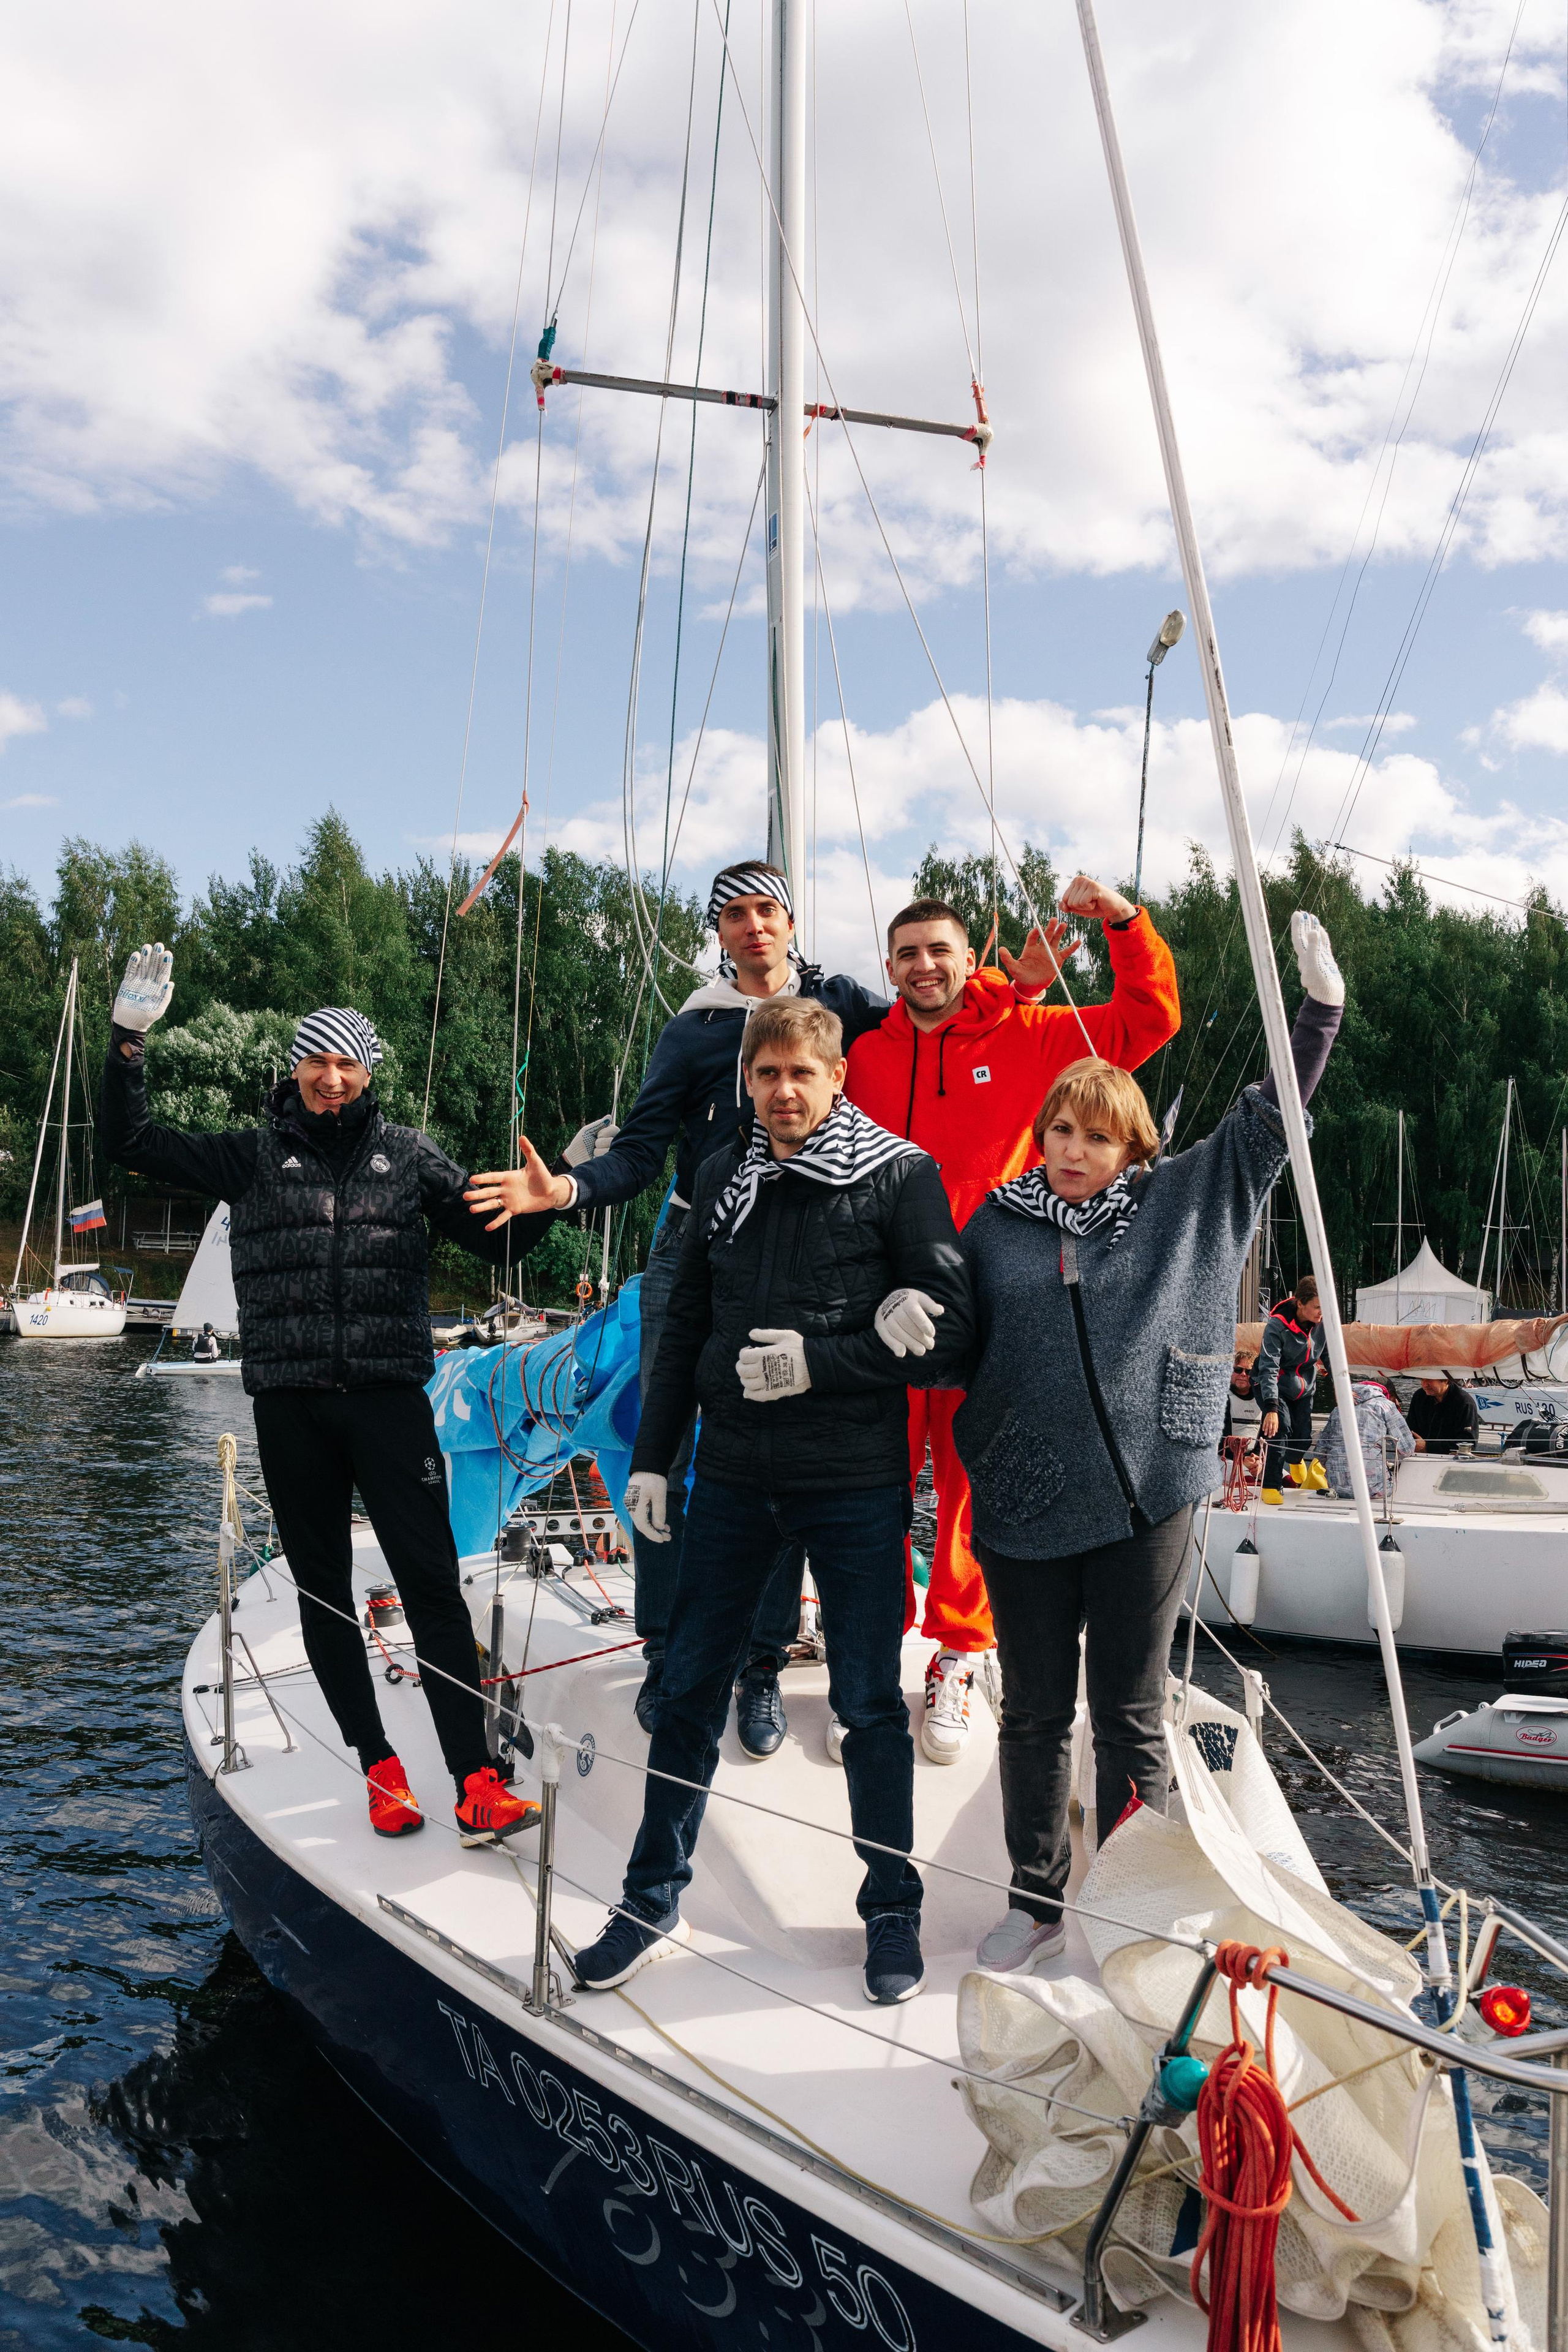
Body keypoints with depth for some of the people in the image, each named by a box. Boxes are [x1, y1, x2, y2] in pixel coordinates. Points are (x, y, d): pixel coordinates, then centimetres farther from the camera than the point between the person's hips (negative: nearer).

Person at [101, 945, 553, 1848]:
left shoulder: (408, 1153, 8)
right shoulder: (255, 1155, 9)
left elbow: (494, 1241, 7)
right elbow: (133, 1144, 7)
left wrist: (534, 1205, -15)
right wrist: (129, 1038, -3)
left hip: (389, 1396, -2)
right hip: (289, 1407, 2)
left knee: (433, 1582, -8)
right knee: (323, 1589, 7)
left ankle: (478, 1785, -7)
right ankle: (382, 1770, 20)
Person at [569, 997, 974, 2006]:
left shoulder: (900, 1174, -5)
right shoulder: (722, 1179, 8)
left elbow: (953, 1331, -9)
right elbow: (685, 1329, 14)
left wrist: (817, 1362, -16)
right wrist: (654, 1458, 11)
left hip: (856, 1480, -4)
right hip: (733, 1476, 4)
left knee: (871, 1702, 7)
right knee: (691, 1688, 10)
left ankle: (893, 1906, 27)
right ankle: (654, 1898, 27)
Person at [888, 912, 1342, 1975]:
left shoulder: (1186, 1201, 7)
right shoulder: (993, 1228, 7)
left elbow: (1270, 1116, 11)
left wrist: (1320, 1006, 6)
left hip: (1145, 1497, -1)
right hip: (1021, 1501, 1)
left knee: (1132, 1715, 10)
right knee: (1035, 1714, 12)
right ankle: (1037, 1901, 29)